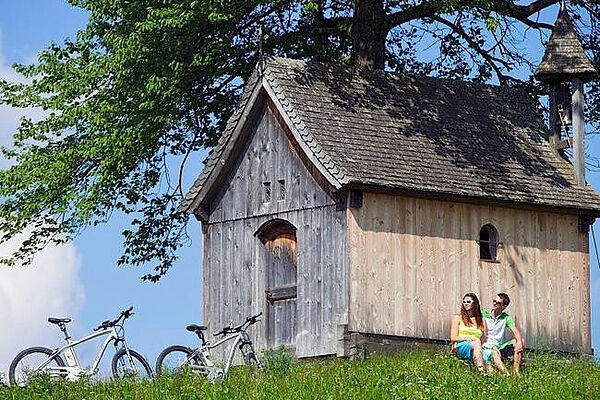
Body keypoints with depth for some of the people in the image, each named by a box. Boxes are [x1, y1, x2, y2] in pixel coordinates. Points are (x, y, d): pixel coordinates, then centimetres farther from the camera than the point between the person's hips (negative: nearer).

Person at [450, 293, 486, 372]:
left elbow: (484, 340, 16)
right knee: (476, 342, -37)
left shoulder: (481, 320, 20)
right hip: (461, 347, -3)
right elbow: (453, 338, 6)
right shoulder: (458, 317, 14)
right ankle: (480, 370, -58)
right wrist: (466, 338, -12)